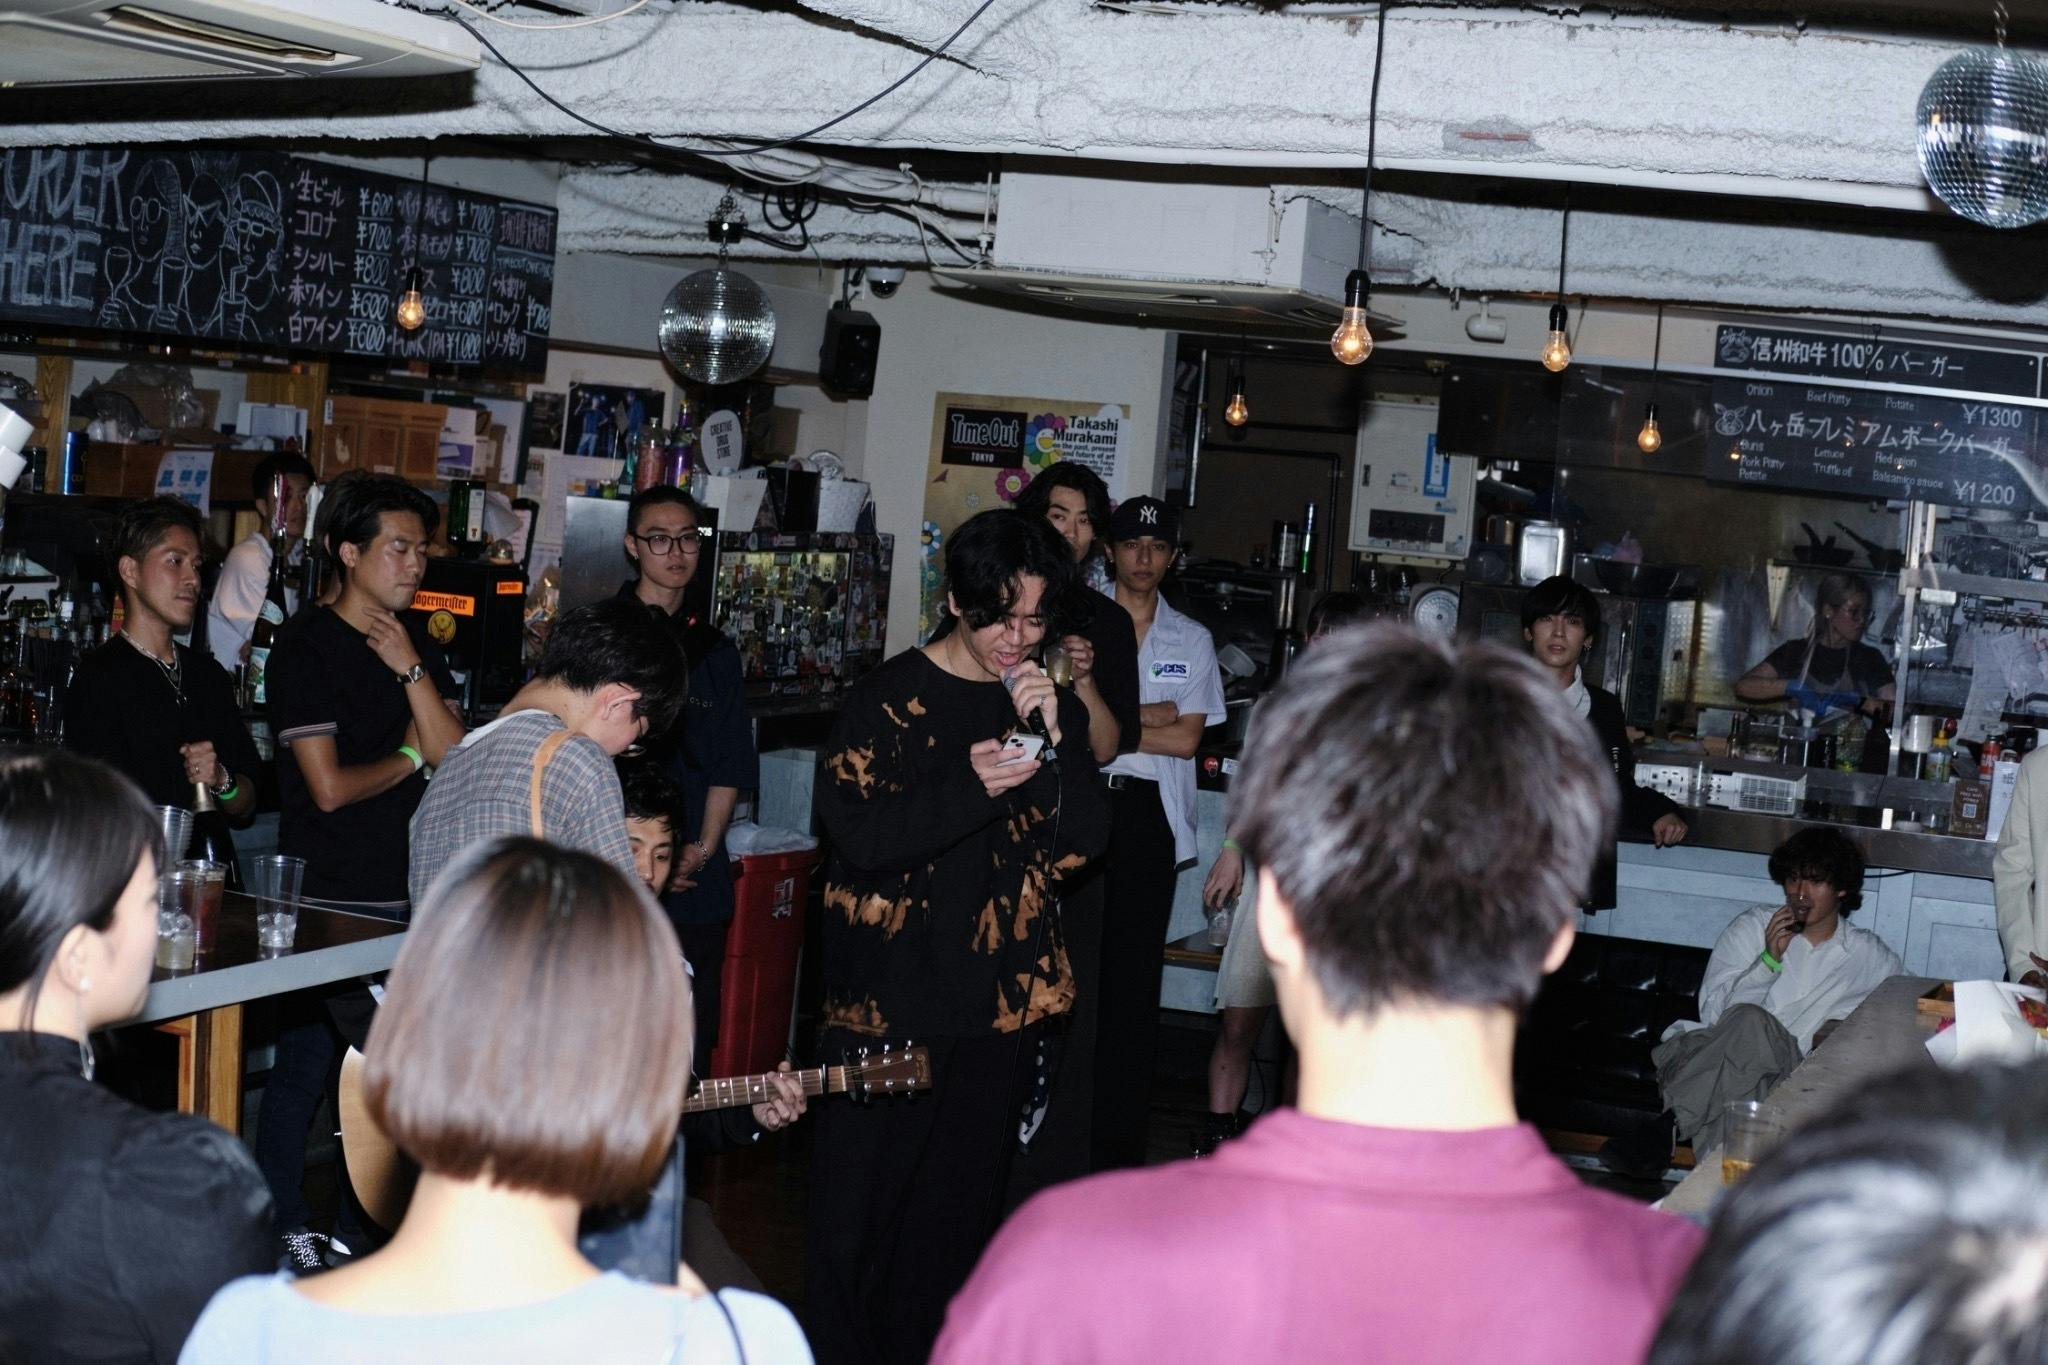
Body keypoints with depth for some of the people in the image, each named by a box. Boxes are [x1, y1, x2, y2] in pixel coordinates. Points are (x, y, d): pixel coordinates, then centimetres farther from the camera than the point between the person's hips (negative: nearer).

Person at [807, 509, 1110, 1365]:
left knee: (963, 1199, 12)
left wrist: (1054, 739, -13)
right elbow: (858, 833, -15)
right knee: (864, 1194, 0)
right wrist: (968, 788, -27)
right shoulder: (891, 698, -6)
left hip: (1002, 1000, 4)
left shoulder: (1052, 707, 9)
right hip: (888, 995, -4)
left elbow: (1085, 838, 1)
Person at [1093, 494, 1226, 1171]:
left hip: (1148, 815, 1)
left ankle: (1120, 1143, 5)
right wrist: (1145, 717, -10)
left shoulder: (1192, 640, 11)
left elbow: (1187, 739, 1)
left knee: (1133, 975, 1)